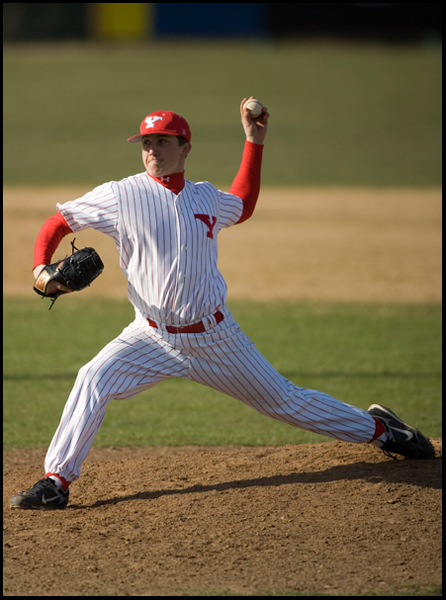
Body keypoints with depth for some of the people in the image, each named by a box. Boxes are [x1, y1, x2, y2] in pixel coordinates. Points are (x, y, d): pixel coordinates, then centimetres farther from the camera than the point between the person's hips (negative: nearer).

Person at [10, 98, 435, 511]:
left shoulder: (206, 198, 3)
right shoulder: (121, 196, -7)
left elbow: (242, 207, 27)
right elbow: (58, 222, -2)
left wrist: (254, 142, 20)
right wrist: (41, 269, -21)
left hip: (215, 337, 2)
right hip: (154, 337, -1)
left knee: (284, 400, 10)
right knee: (93, 381, -25)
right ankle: (56, 483, -20)